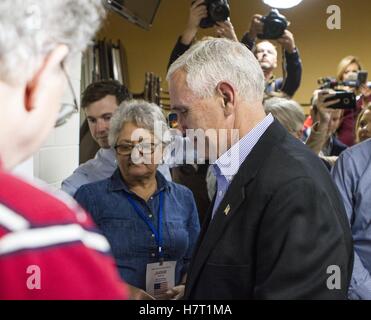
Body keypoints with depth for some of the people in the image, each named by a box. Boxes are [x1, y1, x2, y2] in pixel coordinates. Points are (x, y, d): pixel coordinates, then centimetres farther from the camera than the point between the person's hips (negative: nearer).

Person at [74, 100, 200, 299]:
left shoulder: (183, 198, 11)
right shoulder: (90, 197, 2)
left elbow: (192, 262, 14)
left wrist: (185, 289, -6)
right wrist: (128, 292, -15)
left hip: (171, 297, 2)